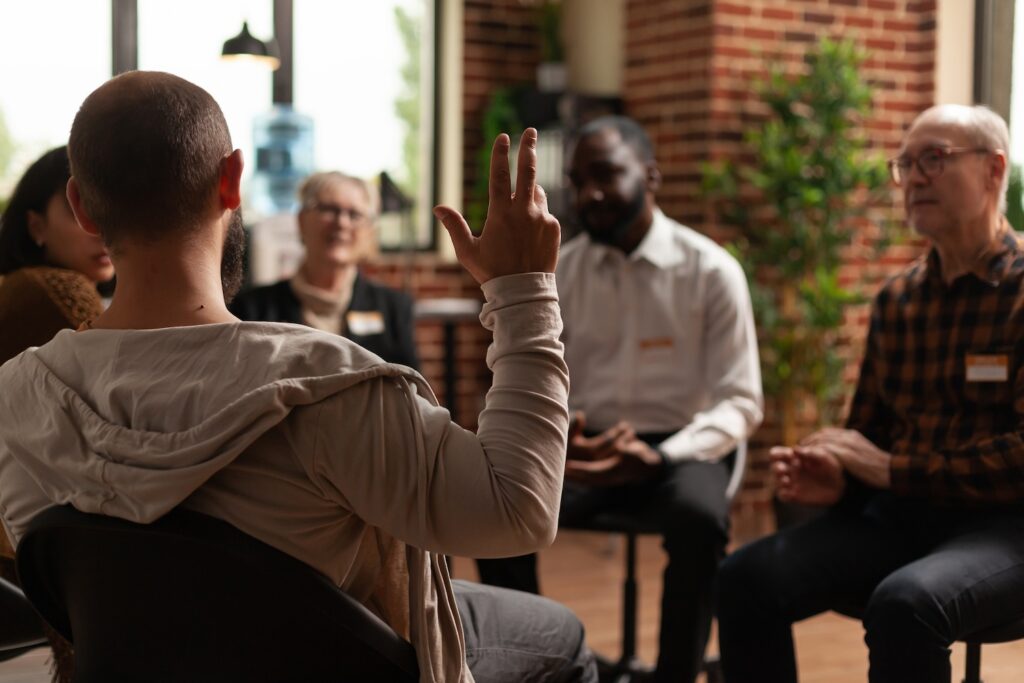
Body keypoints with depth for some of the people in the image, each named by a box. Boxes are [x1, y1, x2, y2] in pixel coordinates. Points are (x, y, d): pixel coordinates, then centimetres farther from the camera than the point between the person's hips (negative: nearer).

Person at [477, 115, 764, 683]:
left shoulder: (712, 271, -3)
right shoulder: (558, 274, 6)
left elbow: (739, 401, -6)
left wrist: (660, 457, -23)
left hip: (676, 450, -2)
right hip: (581, 450, 3)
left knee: (699, 519, -36)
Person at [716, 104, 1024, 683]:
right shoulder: (895, 299, 12)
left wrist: (891, 469, -14)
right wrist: (837, 478, -6)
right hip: (898, 514, 6)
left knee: (904, 603, -36)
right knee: (747, 579, -17)